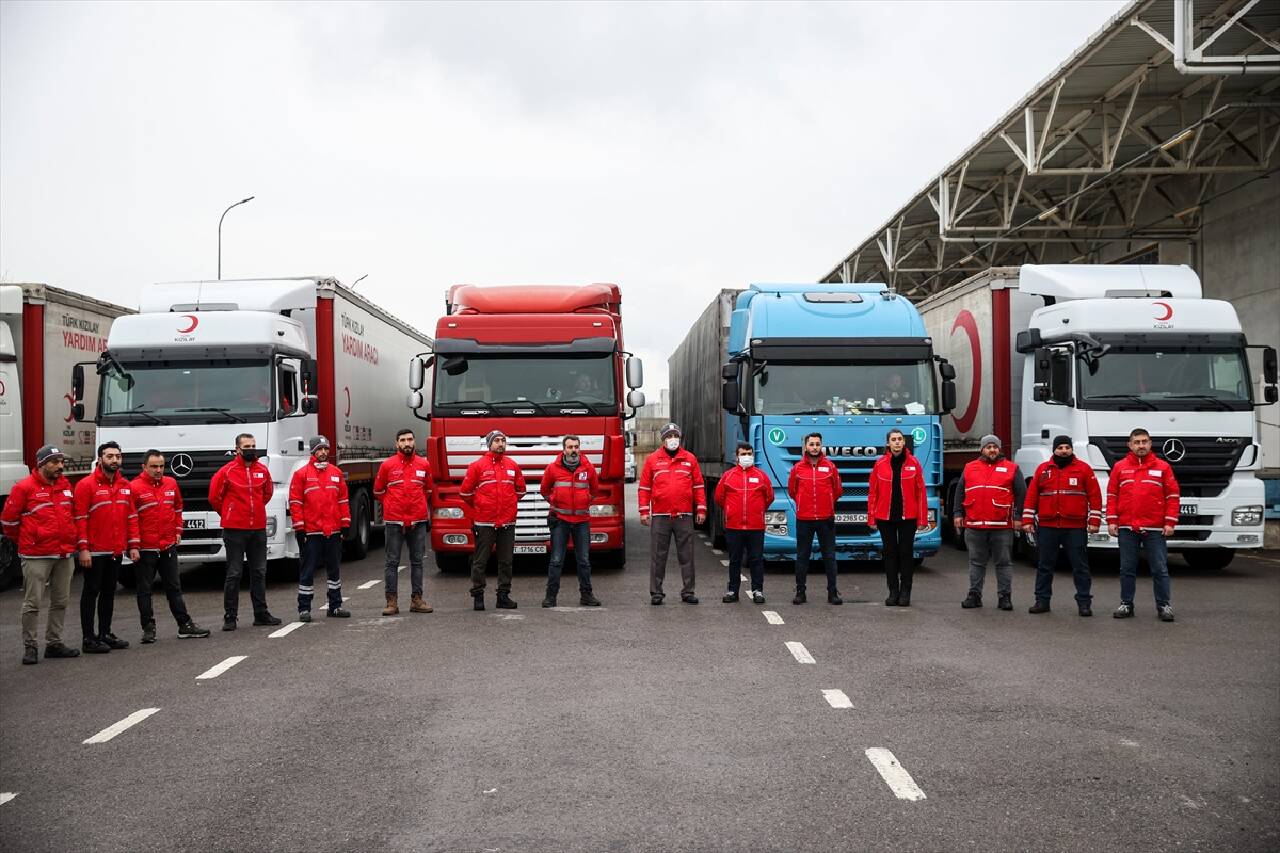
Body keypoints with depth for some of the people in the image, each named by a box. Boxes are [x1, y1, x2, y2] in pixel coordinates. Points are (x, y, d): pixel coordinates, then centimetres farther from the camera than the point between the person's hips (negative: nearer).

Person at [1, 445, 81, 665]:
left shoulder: (65, 486, 11)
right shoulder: (24, 487, -8)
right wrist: (25, 541, 8)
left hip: (64, 554, 6)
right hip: (36, 556, -6)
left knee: (60, 602, 11)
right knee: (32, 603, -2)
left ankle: (54, 643, 21)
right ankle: (30, 647, 6)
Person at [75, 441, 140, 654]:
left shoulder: (125, 486, 10)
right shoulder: (86, 485, -9)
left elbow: (131, 517, 13)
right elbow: (80, 519, -12)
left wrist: (133, 545, 7)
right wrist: (83, 548, -17)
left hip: (116, 551, 6)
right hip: (95, 552, -6)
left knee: (109, 592, 13)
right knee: (91, 593, 1)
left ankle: (105, 634, 22)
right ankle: (89, 638, 5)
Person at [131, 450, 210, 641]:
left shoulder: (171, 484, 6)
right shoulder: (134, 487, -12)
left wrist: (178, 531, 14)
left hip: (168, 546, 5)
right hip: (144, 548, -5)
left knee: (174, 588, 12)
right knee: (145, 590, 4)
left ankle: (185, 626, 17)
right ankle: (148, 629, 12)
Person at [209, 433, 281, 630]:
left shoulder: (262, 470, 5)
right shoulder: (227, 471, -8)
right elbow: (214, 497, 0)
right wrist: (228, 514, 9)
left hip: (258, 529, 5)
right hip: (234, 530, -5)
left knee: (259, 572, 11)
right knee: (234, 574, -1)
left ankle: (261, 614, 20)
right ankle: (230, 617, 5)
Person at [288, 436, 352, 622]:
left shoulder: (336, 472, 10)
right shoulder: (301, 474, -3)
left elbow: (343, 500, 13)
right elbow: (295, 502, -4)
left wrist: (345, 525, 8)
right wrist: (299, 529, -9)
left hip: (334, 531, 4)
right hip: (311, 532, -4)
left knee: (334, 569, 11)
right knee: (308, 571, 0)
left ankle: (335, 606, 20)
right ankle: (304, 609, 6)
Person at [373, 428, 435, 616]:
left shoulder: (424, 465, 6)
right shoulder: (387, 465, -1)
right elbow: (378, 491, 11)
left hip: (418, 521, 2)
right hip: (394, 521, -2)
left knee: (417, 561, 7)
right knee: (392, 562, 0)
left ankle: (417, 599, 14)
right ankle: (392, 601, 3)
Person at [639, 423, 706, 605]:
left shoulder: (690, 459, 8)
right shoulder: (653, 459, 5)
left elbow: (698, 486, 9)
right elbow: (644, 487, 5)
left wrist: (701, 509, 4)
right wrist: (644, 511, -2)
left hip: (684, 516, 1)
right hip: (660, 516, -1)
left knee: (686, 555, 5)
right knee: (658, 556, 3)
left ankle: (687, 591, 13)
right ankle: (656, 592, 10)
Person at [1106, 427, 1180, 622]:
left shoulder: (1162, 467, 4)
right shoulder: (1120, 467, 7)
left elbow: (1173, 496, 3)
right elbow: (1112, 495, 8)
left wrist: (1170, 522, -4)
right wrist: (1111, 520, 0)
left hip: (1155, 529, -1)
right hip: (1126, 528, 1)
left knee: (1160, 569, 2)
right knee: (1127, 569, 7)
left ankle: (1163, 606, 9)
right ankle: (1126, 604, 16)